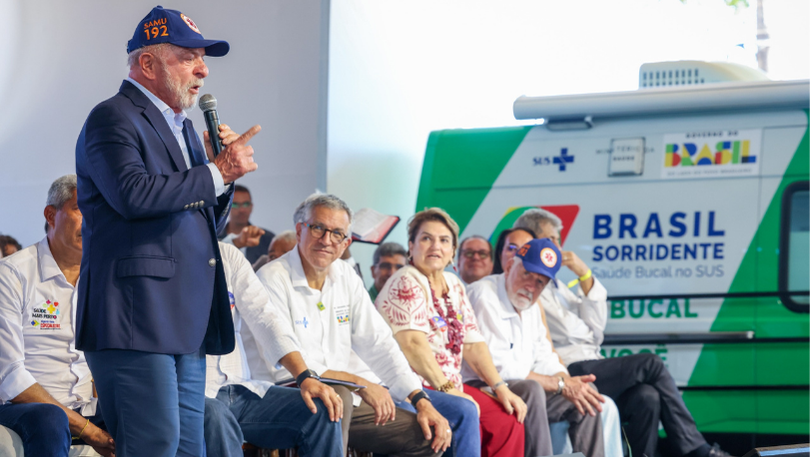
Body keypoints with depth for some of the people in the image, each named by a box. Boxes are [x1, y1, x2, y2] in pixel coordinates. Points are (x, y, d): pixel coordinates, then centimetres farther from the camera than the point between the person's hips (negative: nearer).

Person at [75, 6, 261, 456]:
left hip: (186, 328, 9)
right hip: (135, 322, -9)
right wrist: (216, 173, -13)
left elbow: (209, 220, 29)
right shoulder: (112, 119, -5)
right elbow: (134, 193, -23)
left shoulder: (182, 127, 24)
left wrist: (226, 164, 11)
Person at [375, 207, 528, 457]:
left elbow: (472, 343, 15)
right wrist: (449, 390, -25)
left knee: (509, 423, -13)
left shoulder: (454, 286, 17)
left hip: (451, 387, 8)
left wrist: (500, 388, 3)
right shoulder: (405, 285, -9)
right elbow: (413, 344, -20)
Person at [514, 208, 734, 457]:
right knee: (651, 363, -15)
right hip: (567, 373, -8)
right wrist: (589, 332, 9)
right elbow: (566, 330, -9)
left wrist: (585, 276, 7)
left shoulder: (555, 285, 27)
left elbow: (596, 326, 16)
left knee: (646, 397, -20)